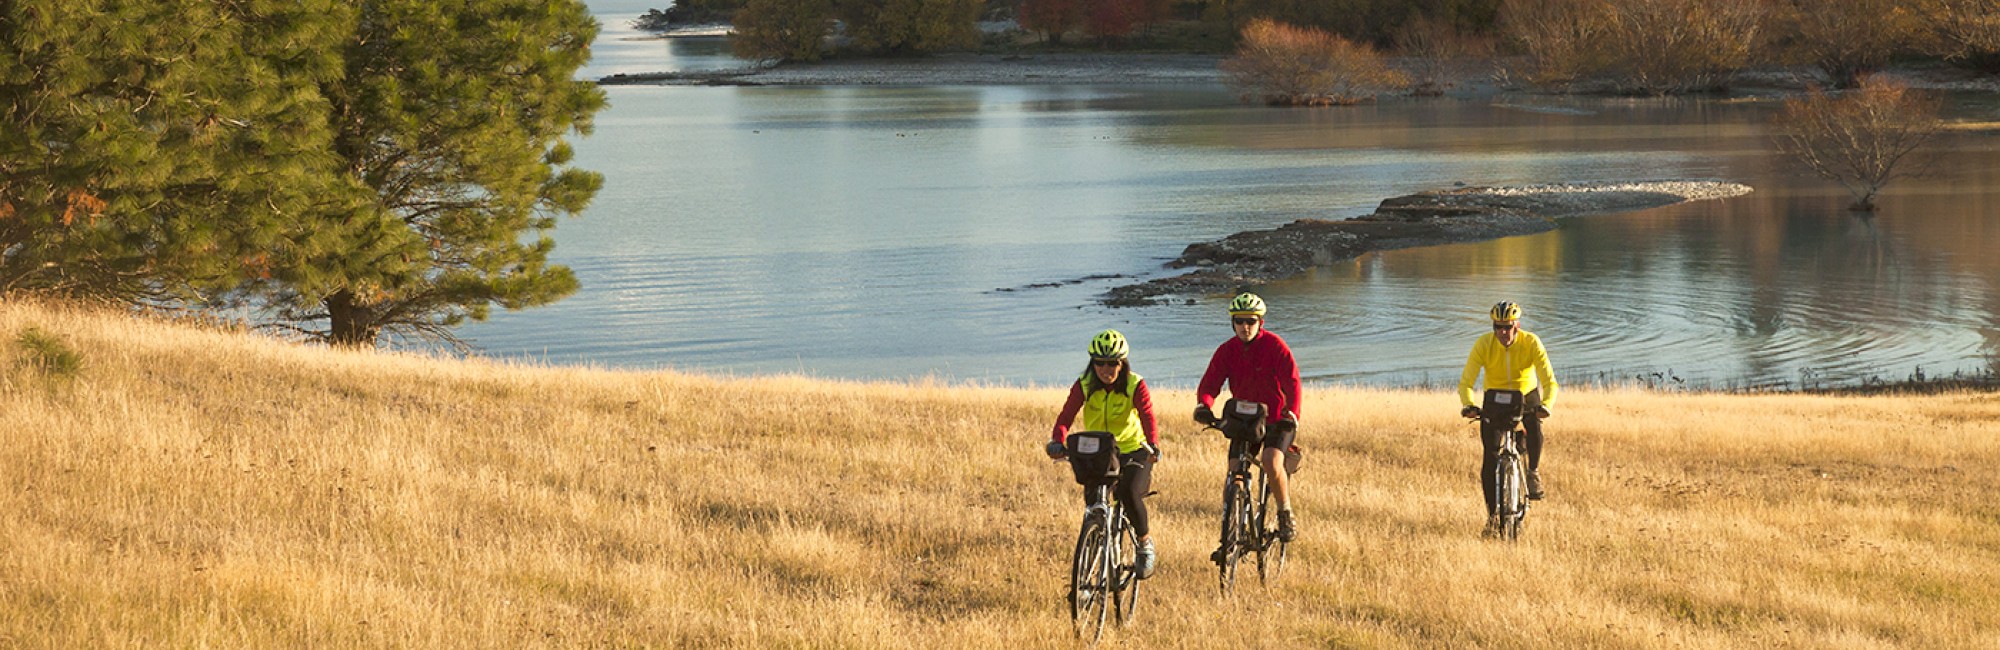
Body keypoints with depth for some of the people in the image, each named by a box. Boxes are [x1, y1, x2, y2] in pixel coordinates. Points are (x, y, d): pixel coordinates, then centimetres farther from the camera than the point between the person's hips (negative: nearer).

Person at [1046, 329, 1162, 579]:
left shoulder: (1135, 386, -13)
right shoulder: (1084, 386, -9)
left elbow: (1147, 417, -27)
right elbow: (1066, 416, -20)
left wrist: (1153, 445, -47)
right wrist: (1058, 442, -41)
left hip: (1132, 451, -2)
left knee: (1129, 492, -29)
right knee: (1093, 501, -19)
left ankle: (1145, 542, -4)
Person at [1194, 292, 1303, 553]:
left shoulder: (1275, 346, -13)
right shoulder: (1226, 351, -3)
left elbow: (1291, 382, -20)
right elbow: (1210, 382, -10)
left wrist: (1292, 413, -37)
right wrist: (1205, 404, -33)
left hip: (1277, 418, -4)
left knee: (1271, 461, -27)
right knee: (1235, 473, -6)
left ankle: (1286, 514, -6)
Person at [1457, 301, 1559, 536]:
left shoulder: (1531, 343, -23)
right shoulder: (1483, 344, -21)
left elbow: (1549, 381, -28)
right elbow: (1466, 381, -26)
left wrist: (1546, 405, -48)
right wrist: (1468, 405, -47)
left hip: (1527, 395, -1)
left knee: (1534, 429, -33)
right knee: (1490, 456, -12)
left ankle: (1533, 471, -5)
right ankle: (1492, 513, 0)